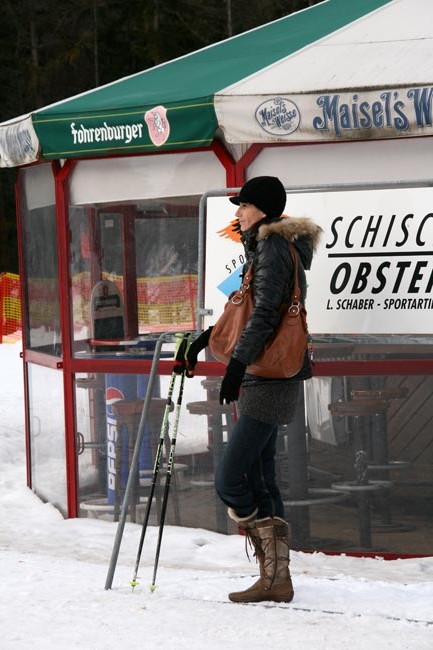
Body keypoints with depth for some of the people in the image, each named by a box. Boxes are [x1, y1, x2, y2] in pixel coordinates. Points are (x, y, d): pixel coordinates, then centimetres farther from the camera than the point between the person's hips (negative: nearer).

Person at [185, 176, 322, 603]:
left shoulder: (273, 247, -12)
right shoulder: (266, 247, 19)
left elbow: (264, 313, -22)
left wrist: (237, 364, -28)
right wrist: (206, 337, 34)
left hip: (269, 380, -11)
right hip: (263, 379, 11)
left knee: (229, 481, -12)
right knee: (258, 480, 9)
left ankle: (275, 575, -5)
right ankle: (276, 578, 10)